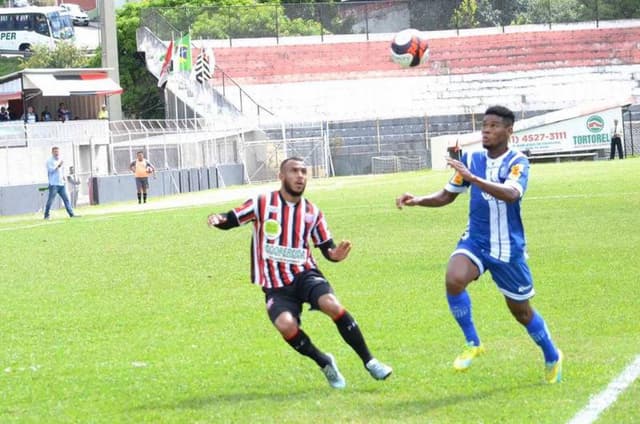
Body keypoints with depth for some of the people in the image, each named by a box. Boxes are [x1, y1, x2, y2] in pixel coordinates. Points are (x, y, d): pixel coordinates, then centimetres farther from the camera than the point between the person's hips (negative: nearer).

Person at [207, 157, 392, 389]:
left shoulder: (312, 212, 9)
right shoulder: (262, 203, 1)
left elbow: (326, 247, 13)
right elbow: (231, 219, 1)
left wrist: (335, 254, -11)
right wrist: (218, 219, -23)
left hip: (305, 274, 1)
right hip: (276, 286, -1)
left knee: (332, 305, -29)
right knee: (286, 325, -30)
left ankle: (369, 361, -17)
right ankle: (325, 363, -2)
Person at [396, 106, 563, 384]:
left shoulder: (517, 162, -12)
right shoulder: (471, 159, 1)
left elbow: (512, 194, -33)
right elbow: (447, 196, 12)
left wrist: (473, 178, -42)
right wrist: (418, 200, -7)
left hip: (508, 247, -3)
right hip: (475, 241, 3)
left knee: (521, 310, 9)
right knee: (454, 280, -28)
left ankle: (552, 357, 36)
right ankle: (472, 343, -10)